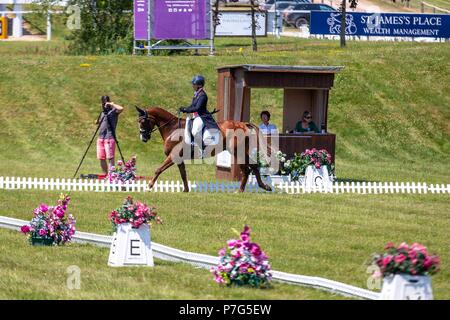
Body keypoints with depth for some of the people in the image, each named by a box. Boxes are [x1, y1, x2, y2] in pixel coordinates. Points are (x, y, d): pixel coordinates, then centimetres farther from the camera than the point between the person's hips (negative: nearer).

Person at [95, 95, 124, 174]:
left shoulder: (113, 111, -3)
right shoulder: (103, 113, 19)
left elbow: (121, 108, -23)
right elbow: (97, 122, 24)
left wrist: (112, 104, -13)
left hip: (109, 138, -7)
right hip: (101, 138, 8)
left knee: (110, 158, -11)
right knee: (101, 158, 7)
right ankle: (105, 174, 15)